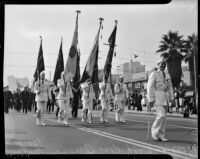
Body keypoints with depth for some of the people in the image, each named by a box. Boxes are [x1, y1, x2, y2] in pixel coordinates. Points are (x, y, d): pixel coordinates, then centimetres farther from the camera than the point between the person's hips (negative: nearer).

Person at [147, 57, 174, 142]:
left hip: (165, 98, 6)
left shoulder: (167, 76, 16)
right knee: (161, 115, -16)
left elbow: (170, 87, 16)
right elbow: (150, 87, -10)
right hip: (157, 97, -6)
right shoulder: (153, 74, -4)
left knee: (163, 116, 6)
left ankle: (161, 135, 10)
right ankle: (155, 131, 1)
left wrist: (171, 98, 4)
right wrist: (151, 99, -15)